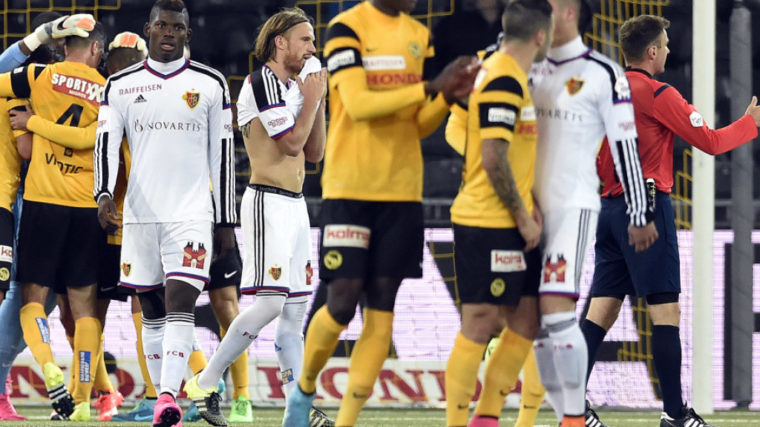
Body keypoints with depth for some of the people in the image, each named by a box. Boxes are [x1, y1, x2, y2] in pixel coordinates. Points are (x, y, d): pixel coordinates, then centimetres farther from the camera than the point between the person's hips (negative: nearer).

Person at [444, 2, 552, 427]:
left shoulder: (512, 78, 15)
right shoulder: (504, 81, -16)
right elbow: (493, 159, -21)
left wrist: (527, 206, 12)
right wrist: (523, 216, -14)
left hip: (509, 225, 10)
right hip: (488, 226, -10)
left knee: (526, 320, 11)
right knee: (480, 325, -7)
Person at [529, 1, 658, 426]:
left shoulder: (603, 75, -4)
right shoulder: (532, 73, 15)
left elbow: (625, 146, -4)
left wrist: (640, 214, -4)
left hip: (573, 206, -7)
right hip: (528, 210, 7)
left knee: (556, 309, -19)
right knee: (536, 326, 3)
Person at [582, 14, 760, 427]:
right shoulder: (658, 94, -10)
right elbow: (711, 142, -7)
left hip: (610, 206, 7)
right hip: (648, 206, -7)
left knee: (601, 311, 5)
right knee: (666, 311, -4)